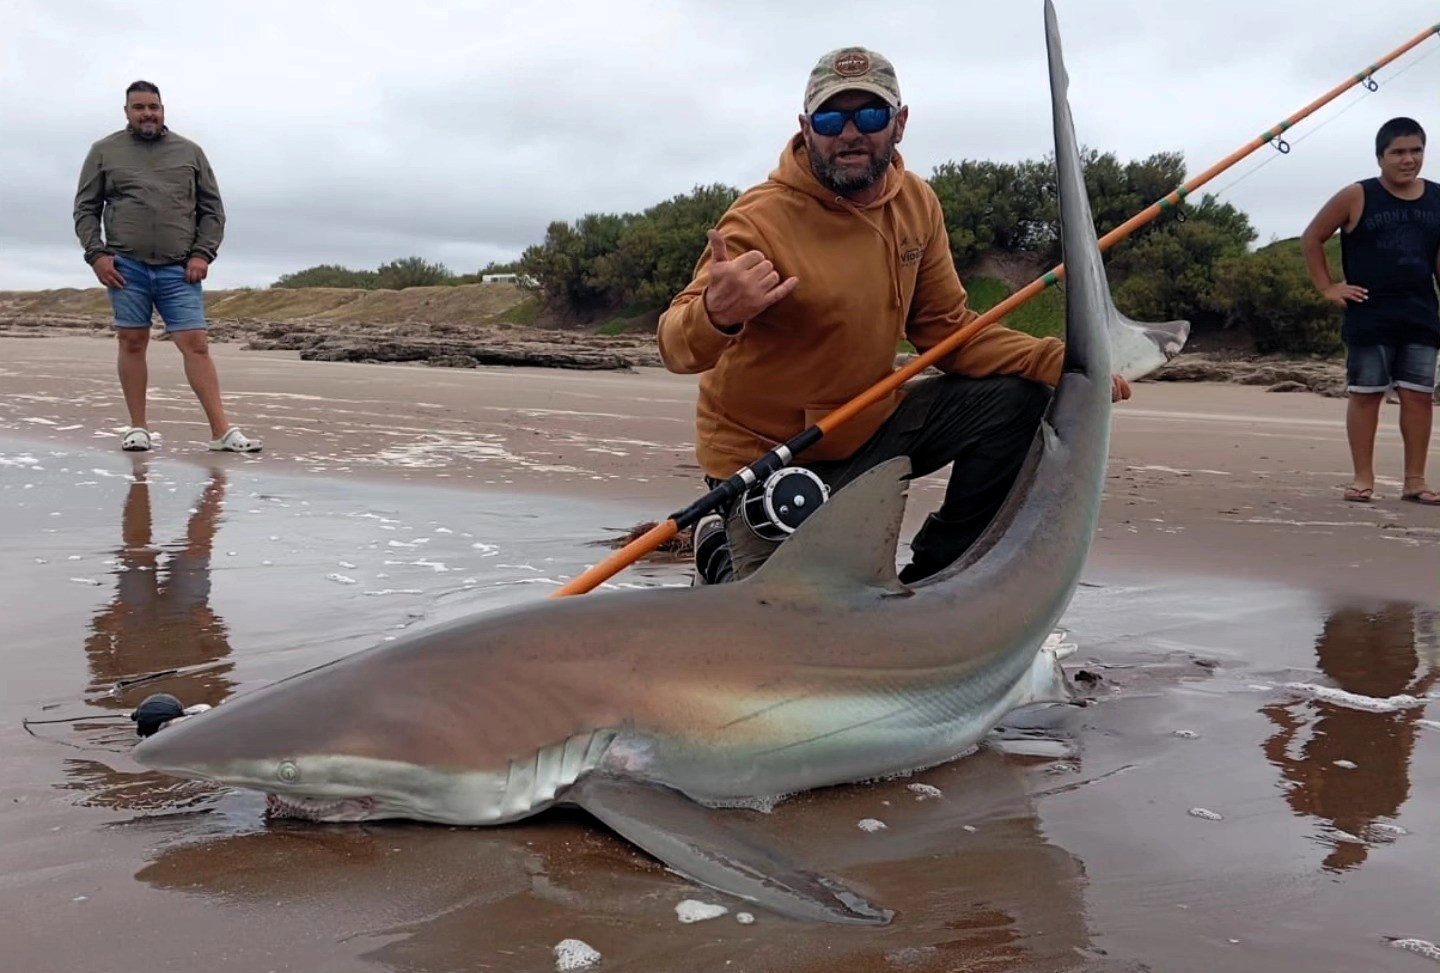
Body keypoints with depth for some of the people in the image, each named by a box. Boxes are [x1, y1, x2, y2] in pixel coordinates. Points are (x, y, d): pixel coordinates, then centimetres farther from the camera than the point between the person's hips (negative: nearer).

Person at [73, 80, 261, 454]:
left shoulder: (189, 152, 12)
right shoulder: (104, 151, 10)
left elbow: (212, 209, 12)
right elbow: (85, 208, 10)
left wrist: (203, 254, -1)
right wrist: (96, 254, -3)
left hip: (179, 270, 0)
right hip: (125, 266, 0)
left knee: (196, 345, -6)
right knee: (132, 343, 3)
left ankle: (222, 432, -10)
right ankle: (137, 428, 11)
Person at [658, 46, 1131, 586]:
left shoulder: (916, 203, -4)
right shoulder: (761, 220, -25)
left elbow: (949, 328, 1)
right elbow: (676, 347, -32)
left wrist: (1057, 361, -13)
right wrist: (716, 316, -56)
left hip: (871, 423, 6)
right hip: (767, 457, -6)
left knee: (1017, 401, -7)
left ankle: (925, 586, 5)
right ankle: (721, 555, 26)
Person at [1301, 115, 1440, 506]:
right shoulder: (1357, 197, -3)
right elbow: (1311, 238, 3)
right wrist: (1327, 286, -2)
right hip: (1369, 317, -3)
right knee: (1365, 393, 1)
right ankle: (1363, 477, 9)